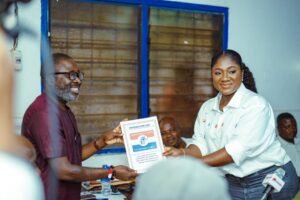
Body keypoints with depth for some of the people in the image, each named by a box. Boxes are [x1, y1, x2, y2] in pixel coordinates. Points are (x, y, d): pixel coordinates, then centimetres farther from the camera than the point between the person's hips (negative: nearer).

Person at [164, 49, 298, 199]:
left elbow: (239, 149, -24)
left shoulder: (256, 104, -15)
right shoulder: (207, 107, 5)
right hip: (232, 184, 5)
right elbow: (201, 144, 0)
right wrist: (183, 153, -21)